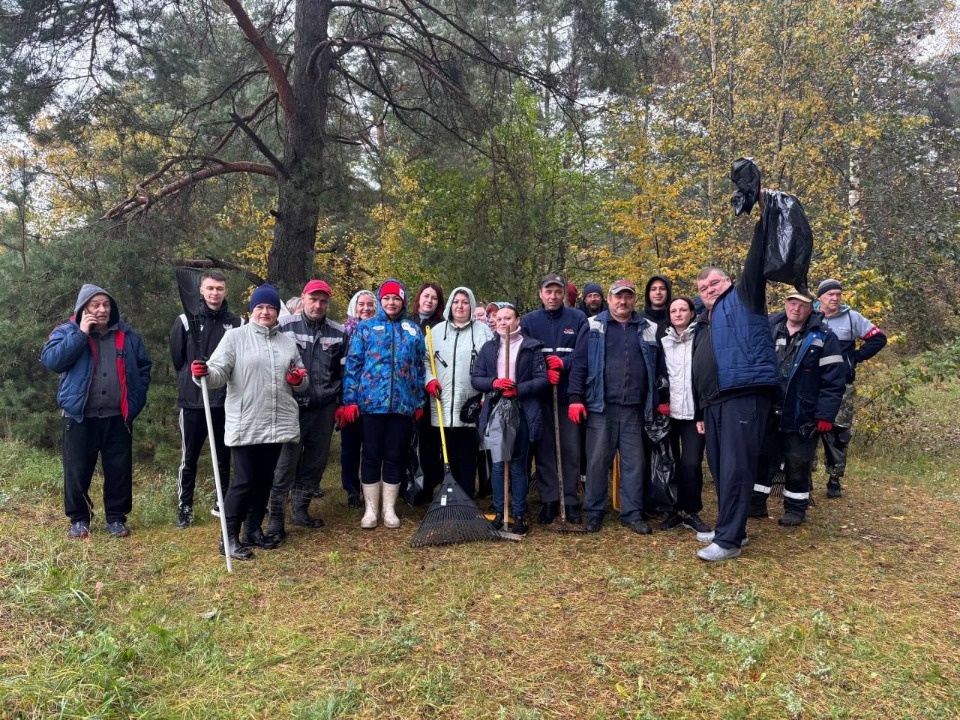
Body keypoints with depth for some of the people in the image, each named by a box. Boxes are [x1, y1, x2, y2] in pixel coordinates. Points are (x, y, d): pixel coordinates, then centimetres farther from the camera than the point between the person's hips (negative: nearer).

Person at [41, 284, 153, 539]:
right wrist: (81, 333, -17)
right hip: (80, 417, -2)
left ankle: (116, 517, 20)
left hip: (118, 417, 2)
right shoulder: (67, 332, 3)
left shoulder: (127, 335, 9)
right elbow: (50, 360, -14)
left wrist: (136, 397, 6)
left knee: (120, 470, 7)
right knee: (77, 471, 6)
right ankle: (78, 519, 22)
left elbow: (144, 365, 16)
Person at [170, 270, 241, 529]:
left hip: (226, 401, 1)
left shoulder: (237, 323, 1)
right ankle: (184, 507, 19)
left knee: (224, 457, 12)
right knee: (189, 458, 6)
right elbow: (177, 359, 6)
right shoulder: (185, 321, -1)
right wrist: (190, 381, 8)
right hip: (192, 401, -1)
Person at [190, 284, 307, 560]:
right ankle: (230, 537, 8)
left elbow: (301, 384, 19)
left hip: (277, 424, 5)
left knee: (264, 481, 14)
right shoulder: (235, 337, 0)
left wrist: (300, 380, -4)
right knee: (243, 481, -4)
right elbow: (218, 373, -10)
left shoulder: (288, 342, 14)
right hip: (245, 425, -5)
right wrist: (203, 373, -31)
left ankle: (254, 530, 28)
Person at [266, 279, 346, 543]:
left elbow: (346, 371, 12)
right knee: (286, 463, -4)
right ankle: (276, 518, 6)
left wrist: (343, 403, 8)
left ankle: (300, 509, 28)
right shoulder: (284, 326, -4)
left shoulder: (339, 333, 5)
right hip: (292, 406, -4)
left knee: (316, 461, 12)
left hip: (324, 408, 4)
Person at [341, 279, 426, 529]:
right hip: (372, 403, -1)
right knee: (371, 457, 5)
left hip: (403, 404, 2)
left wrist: (420, 402, 9)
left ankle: (389, 509, 20)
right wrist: (350, 400, -6)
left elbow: (420, 367, 12)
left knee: (395, 458, 8)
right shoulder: (365, 328, 4)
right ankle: (370, 510, 17)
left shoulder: (414, 330, 10)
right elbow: (352, 365, 1)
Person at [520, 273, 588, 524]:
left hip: (568, 395, -1)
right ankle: (548, 501, 15)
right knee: (543, 449, 6)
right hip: (539, 396, 1)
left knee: (570, 450, 3)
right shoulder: (528, 321, 5)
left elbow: (582, 358, -4)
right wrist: (545, 371, -15)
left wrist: (562, 363, -18)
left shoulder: (578, 319, 2)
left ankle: (571, 501, 13)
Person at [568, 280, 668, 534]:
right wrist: (576, 398, -7)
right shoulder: (592, 327, 4)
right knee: (597, 461, 2)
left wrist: (662, 400, 13)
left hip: (634, 409, 3)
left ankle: (632, 514, 18)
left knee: (634, 462, 7)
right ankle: (593, 513, 14)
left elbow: (659, 368, 16)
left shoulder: (649, 330, 12)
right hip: (600, 407, -2)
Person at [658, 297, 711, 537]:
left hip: (693, 412, -2)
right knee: (670, 463, 4)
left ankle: (691, 511, 9)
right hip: (667, 411, 2)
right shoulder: (661, 339, 9)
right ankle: (675, 509, 17)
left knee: (691, 463, -7)